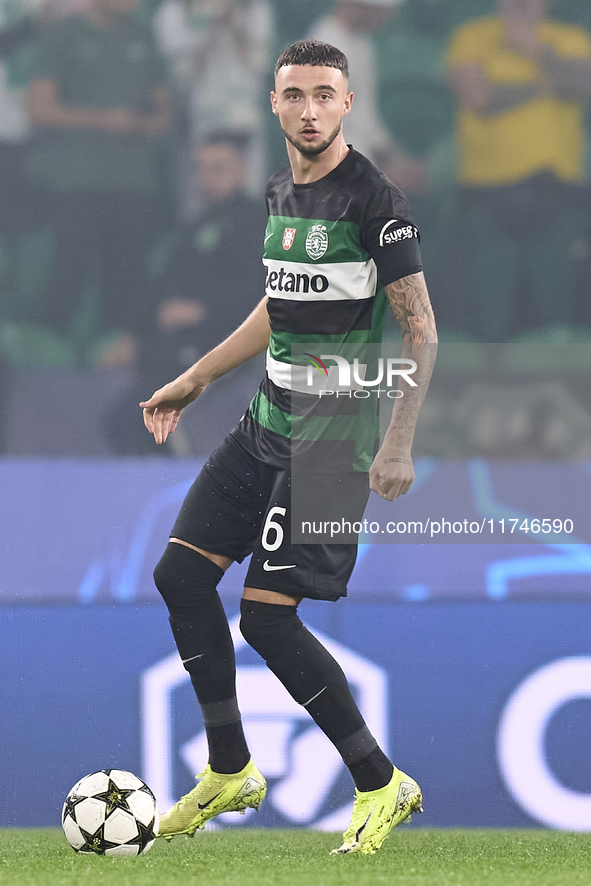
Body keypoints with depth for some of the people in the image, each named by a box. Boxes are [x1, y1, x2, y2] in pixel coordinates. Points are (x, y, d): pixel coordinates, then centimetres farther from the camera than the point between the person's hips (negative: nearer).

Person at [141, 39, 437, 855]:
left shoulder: (372, 198, -14)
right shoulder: (280, 192, 11)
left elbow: (420, 326, -14)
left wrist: (399, 444, -20)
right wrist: (195, 379, 27)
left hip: (333, 439, -8)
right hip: (267, 422, 8)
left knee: (267, 617, -12)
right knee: (181, 574, 5)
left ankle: (382, 785, 2)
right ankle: (230, 772, 18)